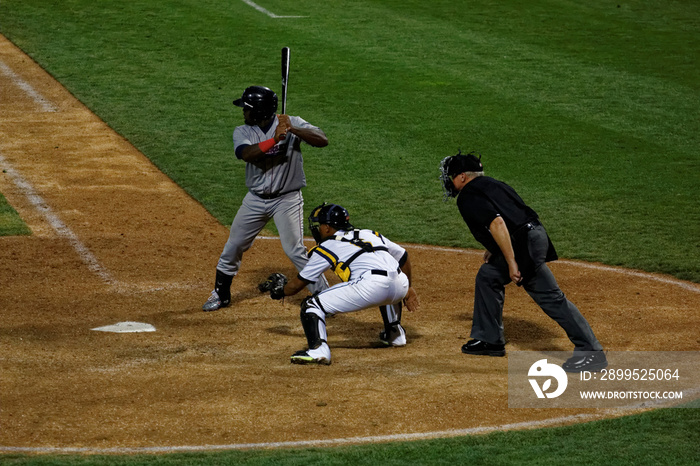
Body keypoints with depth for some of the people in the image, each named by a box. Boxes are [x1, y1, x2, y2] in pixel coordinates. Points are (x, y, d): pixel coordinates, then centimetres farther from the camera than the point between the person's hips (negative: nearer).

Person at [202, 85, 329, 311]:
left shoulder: (292, 123, -9)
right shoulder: (243, 132, -2)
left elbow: (322, 140, -21)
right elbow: (246, 153, -23)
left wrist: (292, 129, -32)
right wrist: (274, 140, -34)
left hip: (287, 199, -4)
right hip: (256, 199, 4)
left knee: (295, 250, -12)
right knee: (233, 246, 11)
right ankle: (221, 294, 30)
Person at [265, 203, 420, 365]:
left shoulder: (326, 247, 16)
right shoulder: (370, 234, 31)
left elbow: (297, 284, 23)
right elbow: (403, 257, 35)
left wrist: (279, 292, 42)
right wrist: (408, 288, 46)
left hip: (370, 287, -6)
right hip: (400, 285, 7)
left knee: (311, 305, 1)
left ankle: (318, 350, -20)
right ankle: (395, 334, 43)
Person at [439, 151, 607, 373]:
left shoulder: (468, 196, -5)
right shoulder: (492, 184, 24)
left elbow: (497, 222, -19)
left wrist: (511, 262, -21)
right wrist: (494, 250, 29)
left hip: (526, 243, -10)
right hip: (533, 234, 10)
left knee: (550, 297, -10)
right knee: (488, 276, 24)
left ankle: (591, 352, -12)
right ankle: (489, 340, 30)